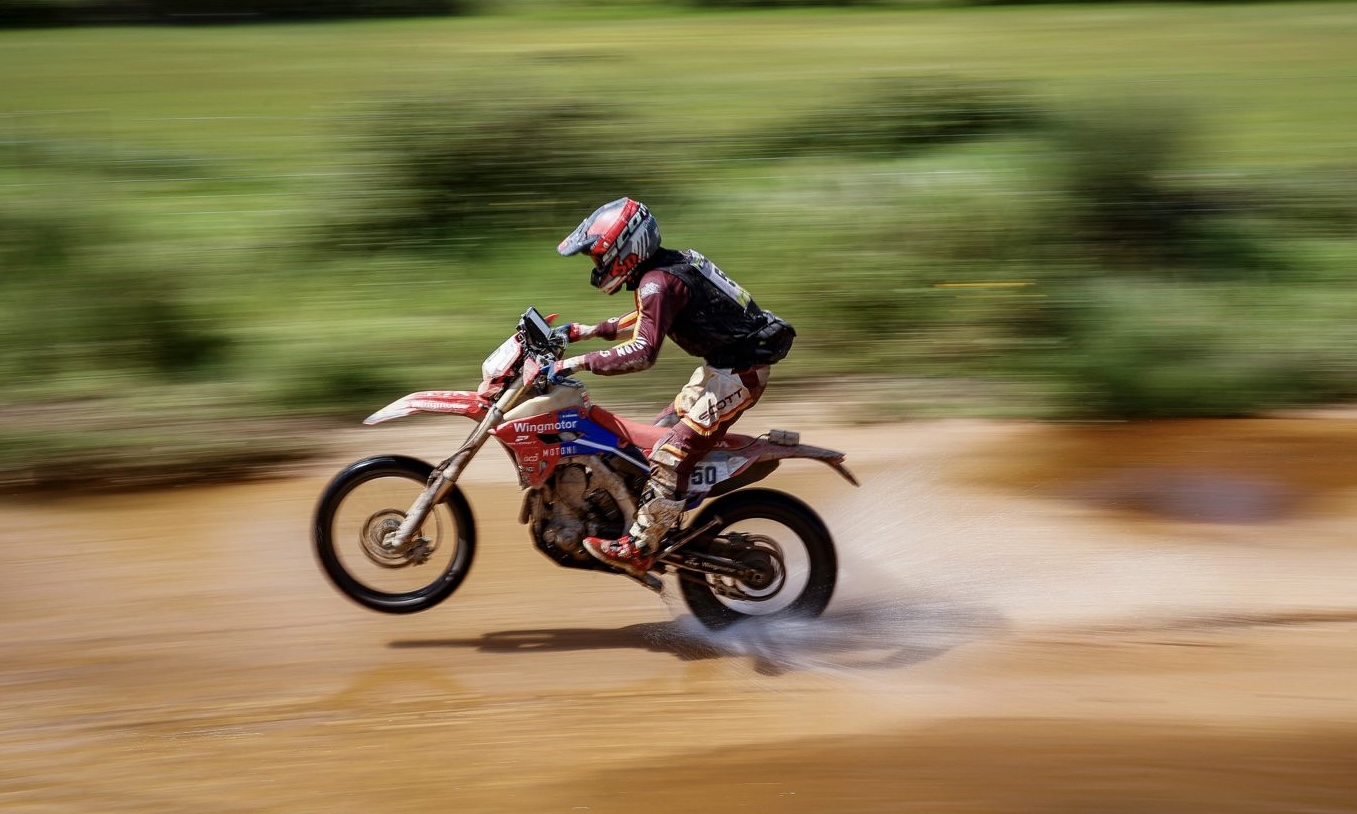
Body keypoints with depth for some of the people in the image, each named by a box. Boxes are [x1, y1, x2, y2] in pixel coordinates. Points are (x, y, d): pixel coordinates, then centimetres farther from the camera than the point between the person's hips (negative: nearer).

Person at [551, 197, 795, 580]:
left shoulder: (659, 281, -20)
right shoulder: (670, 264, 10)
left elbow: (643, 351, -31)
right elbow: (649, 318, 29)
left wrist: (578, 362, -28)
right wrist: (594, 330, 24)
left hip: (740, 371, -11)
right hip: (724, 361, 11)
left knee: (672, 453, -13)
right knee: (665, 429, 20)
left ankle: (638, 550, -11)